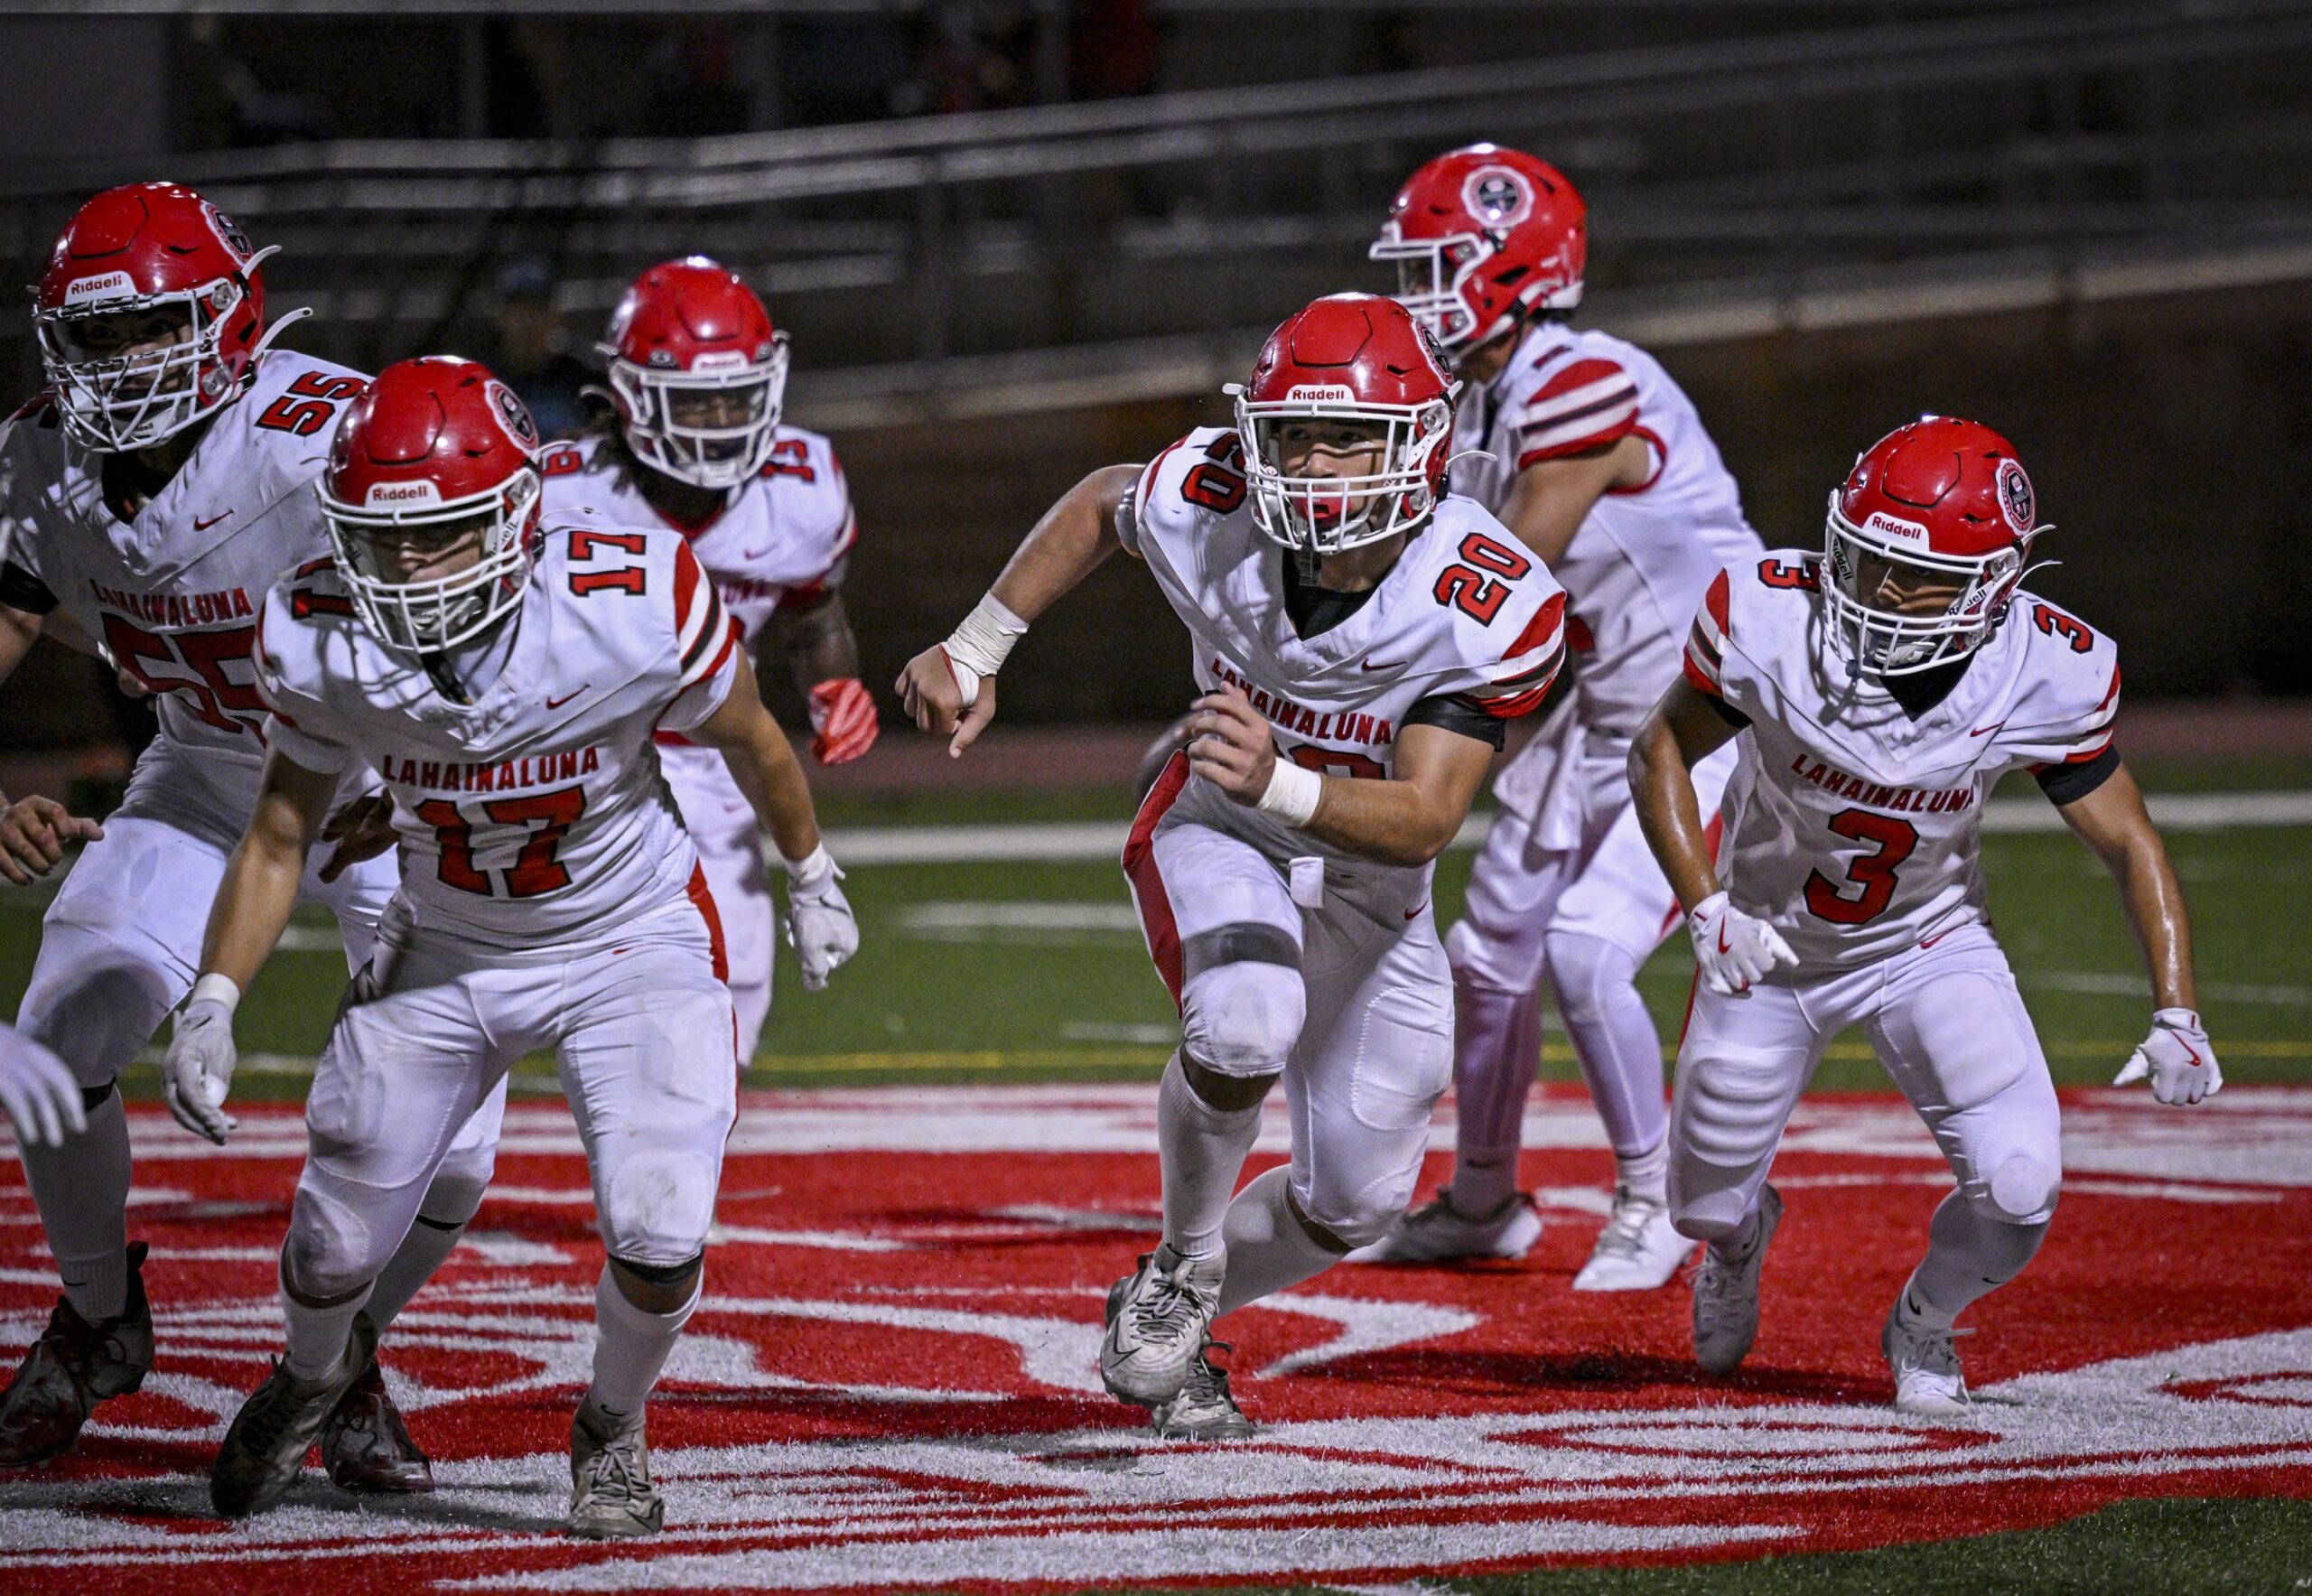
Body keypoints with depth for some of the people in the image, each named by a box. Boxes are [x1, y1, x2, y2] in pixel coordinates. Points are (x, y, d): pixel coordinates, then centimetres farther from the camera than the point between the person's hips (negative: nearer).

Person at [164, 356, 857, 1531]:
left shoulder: (633, 602, -29)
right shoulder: (320, 640, -22)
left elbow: (744, 736, -7)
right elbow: (280, 834, -5)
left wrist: (811, 876, 9)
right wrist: (212, 1003, -15)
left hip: (632, 941, -2)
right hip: (445, 949, 2)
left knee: (659, 1238, -18)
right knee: (335, 1247, 8)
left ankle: (612, 1431, 16)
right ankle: (313, 1371, 46)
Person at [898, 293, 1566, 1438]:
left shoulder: (1491, 608, -30)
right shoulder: (1209, 507, -26)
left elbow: (1424, 823, -34)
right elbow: (1103, 505, 0)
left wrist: (1277, 785, -51)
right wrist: (973, 651, 0)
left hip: (1367, 872, 2)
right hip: (1217, 831, -2)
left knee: (1356, 1201, 5)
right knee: (1247, 1019, -35)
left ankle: (1167, 1324, 35)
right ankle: (1184, 1265, -8)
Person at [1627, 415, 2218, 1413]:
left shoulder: (2040, 674, -25)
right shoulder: (1771, 620, -28)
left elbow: (2129, 845, -12)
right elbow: (1661, 753, -11)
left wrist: (2177, 1015, -23)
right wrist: (1707, 910, -24)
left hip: (1928, 946, 0)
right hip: (1769, 947, 0)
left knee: (2019, 1192, -18)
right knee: (1704, 1206, 10)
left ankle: (1923, 1324, 18)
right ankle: (1742, 1237, 53)